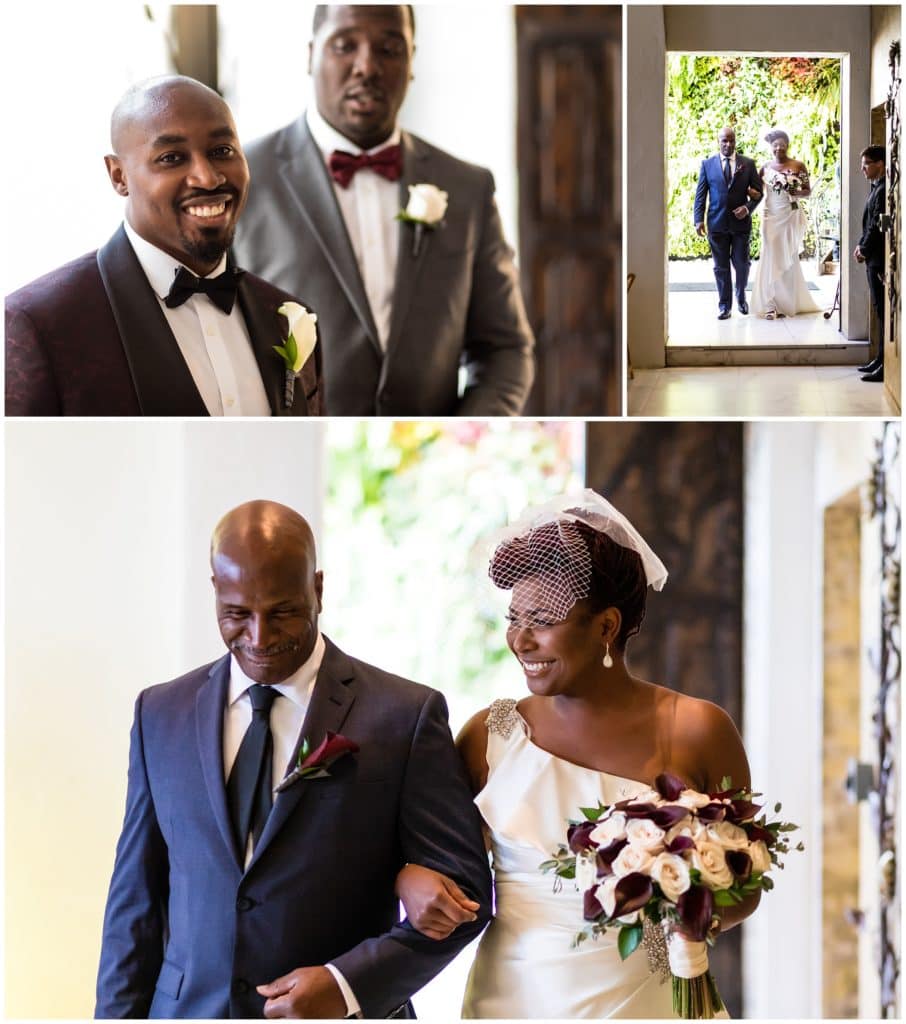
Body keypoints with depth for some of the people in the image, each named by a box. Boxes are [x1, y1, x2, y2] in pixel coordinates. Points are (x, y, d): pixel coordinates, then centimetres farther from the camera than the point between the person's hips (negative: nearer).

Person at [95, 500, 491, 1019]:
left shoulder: (407, 717, -6)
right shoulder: (161, 714, 5)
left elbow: (464, 890, -6)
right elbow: (135, 899, 7)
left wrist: (347, 984, -17)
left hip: (339, 1015, -2)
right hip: (188, 1010, 3)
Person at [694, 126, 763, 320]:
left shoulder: (748, 164, 5)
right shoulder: (707, 164, 5)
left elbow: (758, 191, 6)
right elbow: (700, 194, 4)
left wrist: (748, 208, -12)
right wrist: (699, 219, -5)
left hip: (740, 222, 0)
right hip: (717, 222, 0)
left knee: (742, 263, 4)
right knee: (721, 266, 3)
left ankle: (741, 297, 29)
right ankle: (724, 305, 11)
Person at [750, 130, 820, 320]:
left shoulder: (799, 166, 0)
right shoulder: (766, 167, 6)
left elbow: (808, 191, 3)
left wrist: (797, 193, -17)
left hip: (790, 217, -1)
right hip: (771, 217, 1)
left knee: (788, 259, 5)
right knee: (771, 258, -3)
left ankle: (787, 302, 15)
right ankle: (771, 305, -4)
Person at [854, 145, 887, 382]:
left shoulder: (883, 191, -16)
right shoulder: (877, 188, 14)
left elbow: (878, 226, -19)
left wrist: (864, 250, -8)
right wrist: (861, 246, 8)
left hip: (880, 260, -10)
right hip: (874, 259, 10)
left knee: (883, 310, -8)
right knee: (880, 310, 13)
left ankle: (887, 365, -6)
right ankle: (881, 359, 20)